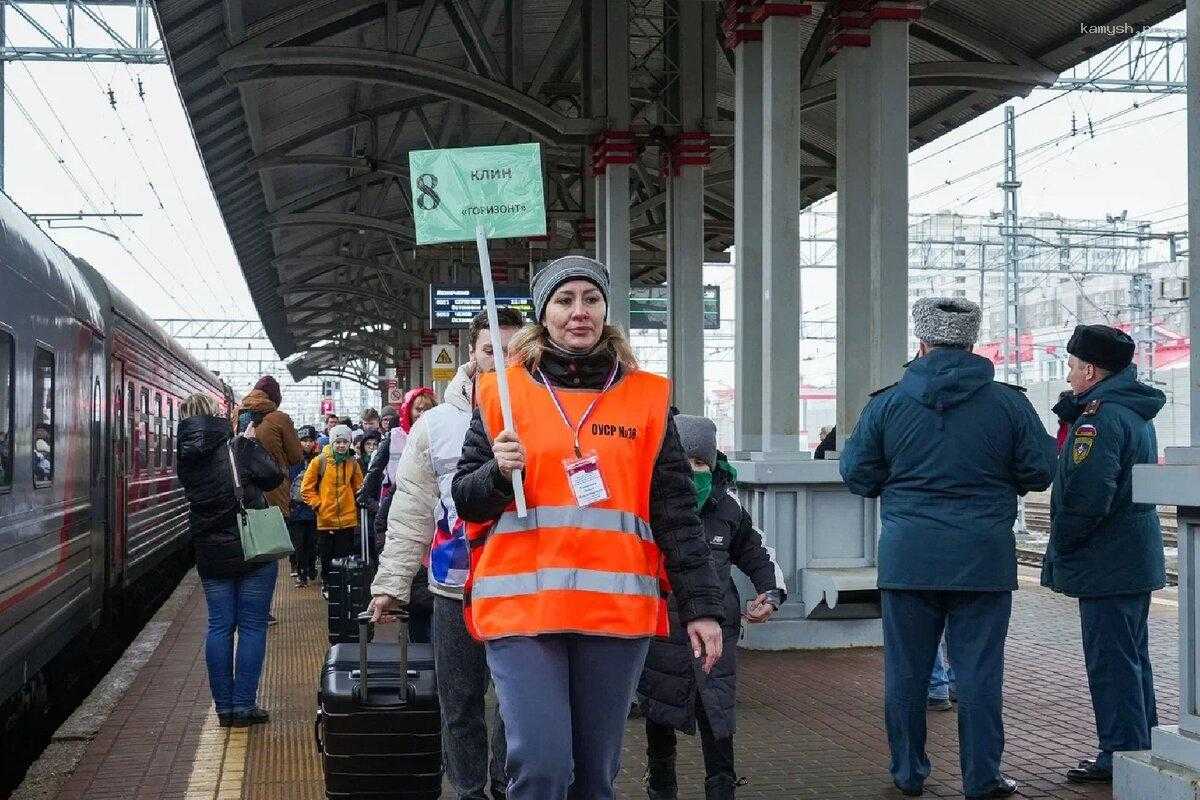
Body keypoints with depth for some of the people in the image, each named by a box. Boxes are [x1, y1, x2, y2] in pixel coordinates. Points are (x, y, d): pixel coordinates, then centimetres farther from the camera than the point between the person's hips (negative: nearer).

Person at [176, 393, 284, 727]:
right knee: (252, 626, 3)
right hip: (253, 550, -4)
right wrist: (251, 442, 1)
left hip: (211, 555, 4)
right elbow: (273, 477, -13)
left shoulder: (187, 457, 2)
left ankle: (224, 707, 12)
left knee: (219, 625, 10)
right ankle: (244, 706, 3)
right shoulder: (237, 448, -13)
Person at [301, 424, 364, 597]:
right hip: (326, 518, -2)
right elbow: (306, 489, 0)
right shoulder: (320, 461, -3)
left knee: (346, 555, 3)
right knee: (327, 556, 8)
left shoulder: (353, 462, 6)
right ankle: (326, 586, 22)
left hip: (348, 518, 2)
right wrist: (318, 504, -6)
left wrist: (356, 505, 5)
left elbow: (358, 488, 16)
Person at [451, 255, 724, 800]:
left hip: (618, 607, 2)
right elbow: (466, 501, 9)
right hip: (521, 605, -1)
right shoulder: (503, 392, 6)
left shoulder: (646, 397, 9)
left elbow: (675, 513, 8)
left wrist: (701, 605, 2)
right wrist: (499, 473, -12)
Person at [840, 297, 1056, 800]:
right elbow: (1040, 473, 4)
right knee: (979, 672, 6)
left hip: (907, 557, 1)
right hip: (984, 559, 0)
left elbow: (857, 476, 5)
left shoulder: (887, 404, 0)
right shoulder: (1009, 404, -1)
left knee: (906, 670, 11)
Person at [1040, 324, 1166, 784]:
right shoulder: (1136, 412, 13)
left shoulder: (1099, 418, -20)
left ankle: (1120, 757, 3)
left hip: (1106, 564, -10)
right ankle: (1142, 751, 26)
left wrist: (1060, 548, -11)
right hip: (1136, 560, 10)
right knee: (1132, 657, 17)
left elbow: (1085, 499, -27)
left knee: (1110, 661, -3)